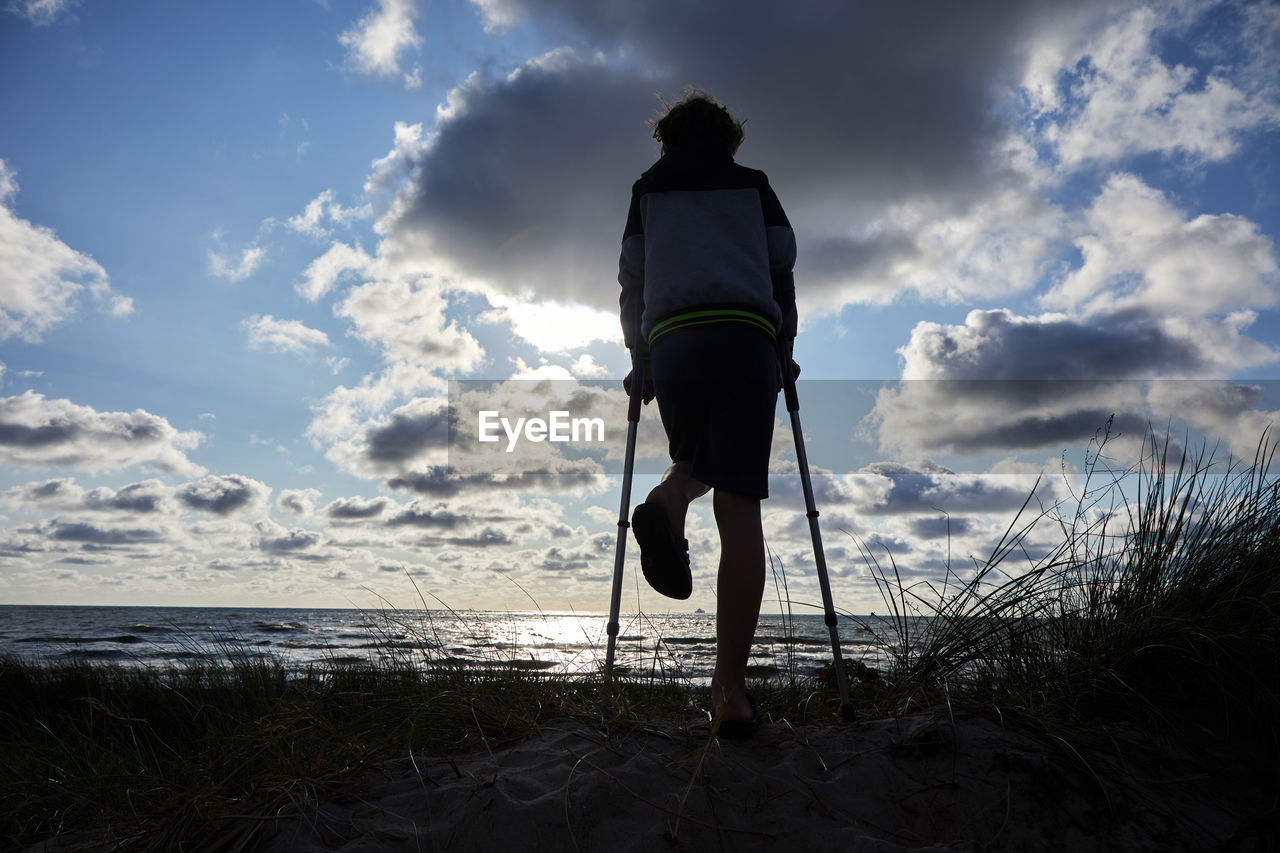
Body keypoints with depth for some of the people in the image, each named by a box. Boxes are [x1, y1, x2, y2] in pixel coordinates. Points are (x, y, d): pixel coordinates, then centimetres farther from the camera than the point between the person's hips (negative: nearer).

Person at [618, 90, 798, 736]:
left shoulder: (647, 190, 25)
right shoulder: (754, 185, 25)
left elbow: (630, 283, 19)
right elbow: (783, 271, 18)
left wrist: (639, 359, 24)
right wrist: (784, 354, 24)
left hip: (671, 341, 1)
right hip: (747, 337, -1)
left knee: (694, 460, 26)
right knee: (739, 505, -8)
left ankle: (667, 500, -13)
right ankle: (731, 690, -15)